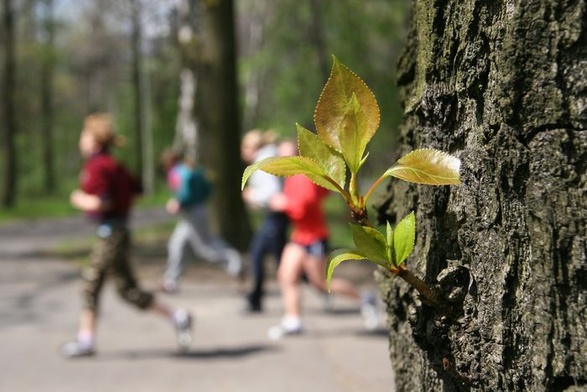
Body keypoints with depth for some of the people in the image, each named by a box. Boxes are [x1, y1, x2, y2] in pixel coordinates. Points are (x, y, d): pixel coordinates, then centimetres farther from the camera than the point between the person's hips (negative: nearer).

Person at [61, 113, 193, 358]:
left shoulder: (96, 167, -16)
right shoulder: (112, 164, 13)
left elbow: (100, 203, -25)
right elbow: (136, 190, 17)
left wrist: (79, 199, -9)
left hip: (111, 234, -10)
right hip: (108, 234, 10)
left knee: (127, 289, -4)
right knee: (90, 286, 11)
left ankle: (176, 317, 2)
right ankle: (86, 340, 14)